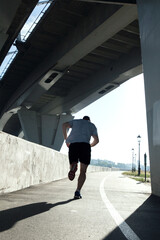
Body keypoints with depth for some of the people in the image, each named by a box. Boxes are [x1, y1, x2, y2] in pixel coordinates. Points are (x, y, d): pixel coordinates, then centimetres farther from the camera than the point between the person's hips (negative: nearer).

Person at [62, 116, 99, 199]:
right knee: (83, 171, 3)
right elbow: (96, 140, 13)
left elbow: (64, 125, 12)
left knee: (73, 163, 15)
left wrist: (66, 139, 16)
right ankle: (78, 192, -10)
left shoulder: (75, 121, 29)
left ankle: (73, 166, -23)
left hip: (73, 144, 1)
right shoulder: (92, 125, 25)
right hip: (85, 144, -1)